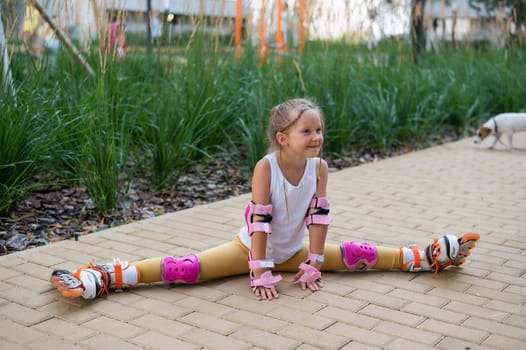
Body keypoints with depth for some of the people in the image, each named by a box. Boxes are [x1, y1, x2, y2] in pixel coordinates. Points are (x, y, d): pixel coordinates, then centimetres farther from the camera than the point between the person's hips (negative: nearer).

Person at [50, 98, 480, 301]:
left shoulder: (319, 167, -14)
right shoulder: (266, 166, -25)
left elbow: (319, 216, -11)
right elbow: (260, 220, -26)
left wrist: (312, 265, -12)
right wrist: (261, 273, -26)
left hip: (295, 250, 4)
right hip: (250, 247, -4)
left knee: (358, 255, 2)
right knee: (189, 268, -19)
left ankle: (430, 257, 16)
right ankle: (104, 278, -24)